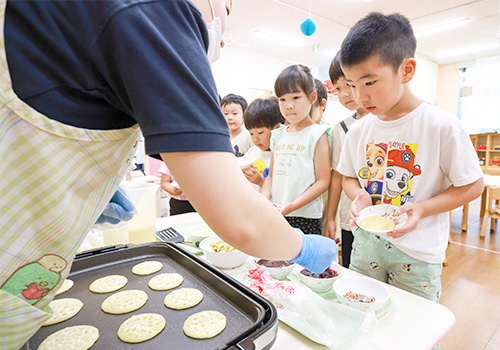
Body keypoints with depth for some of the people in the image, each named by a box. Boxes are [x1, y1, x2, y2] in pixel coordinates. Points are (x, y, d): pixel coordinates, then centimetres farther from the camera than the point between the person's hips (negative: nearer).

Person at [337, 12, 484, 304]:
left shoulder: (442, 126, -13)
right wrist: (359, 196, -11)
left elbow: (472, 185, -7)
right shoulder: (359, 130, -1)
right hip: (366, 244, 4)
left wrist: (422, 209, -21)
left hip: (417, 252, -3)